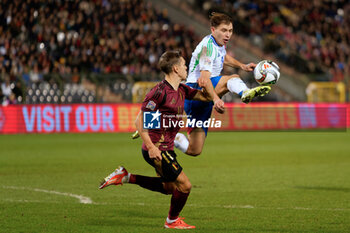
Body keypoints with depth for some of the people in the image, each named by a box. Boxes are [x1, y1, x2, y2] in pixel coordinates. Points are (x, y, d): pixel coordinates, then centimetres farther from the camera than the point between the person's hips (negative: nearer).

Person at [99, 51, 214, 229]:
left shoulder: (181, 90, 8)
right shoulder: (160, 91, -19)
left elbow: (206, 96, 18)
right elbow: (139, 121, -19)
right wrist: (151, 147, -23)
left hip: (166, 148, 10)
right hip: (157, 149, -10)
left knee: (169, 187, 21)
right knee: (184, 185, -4)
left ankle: (126, 177, 24)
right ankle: (172, 221, 19)